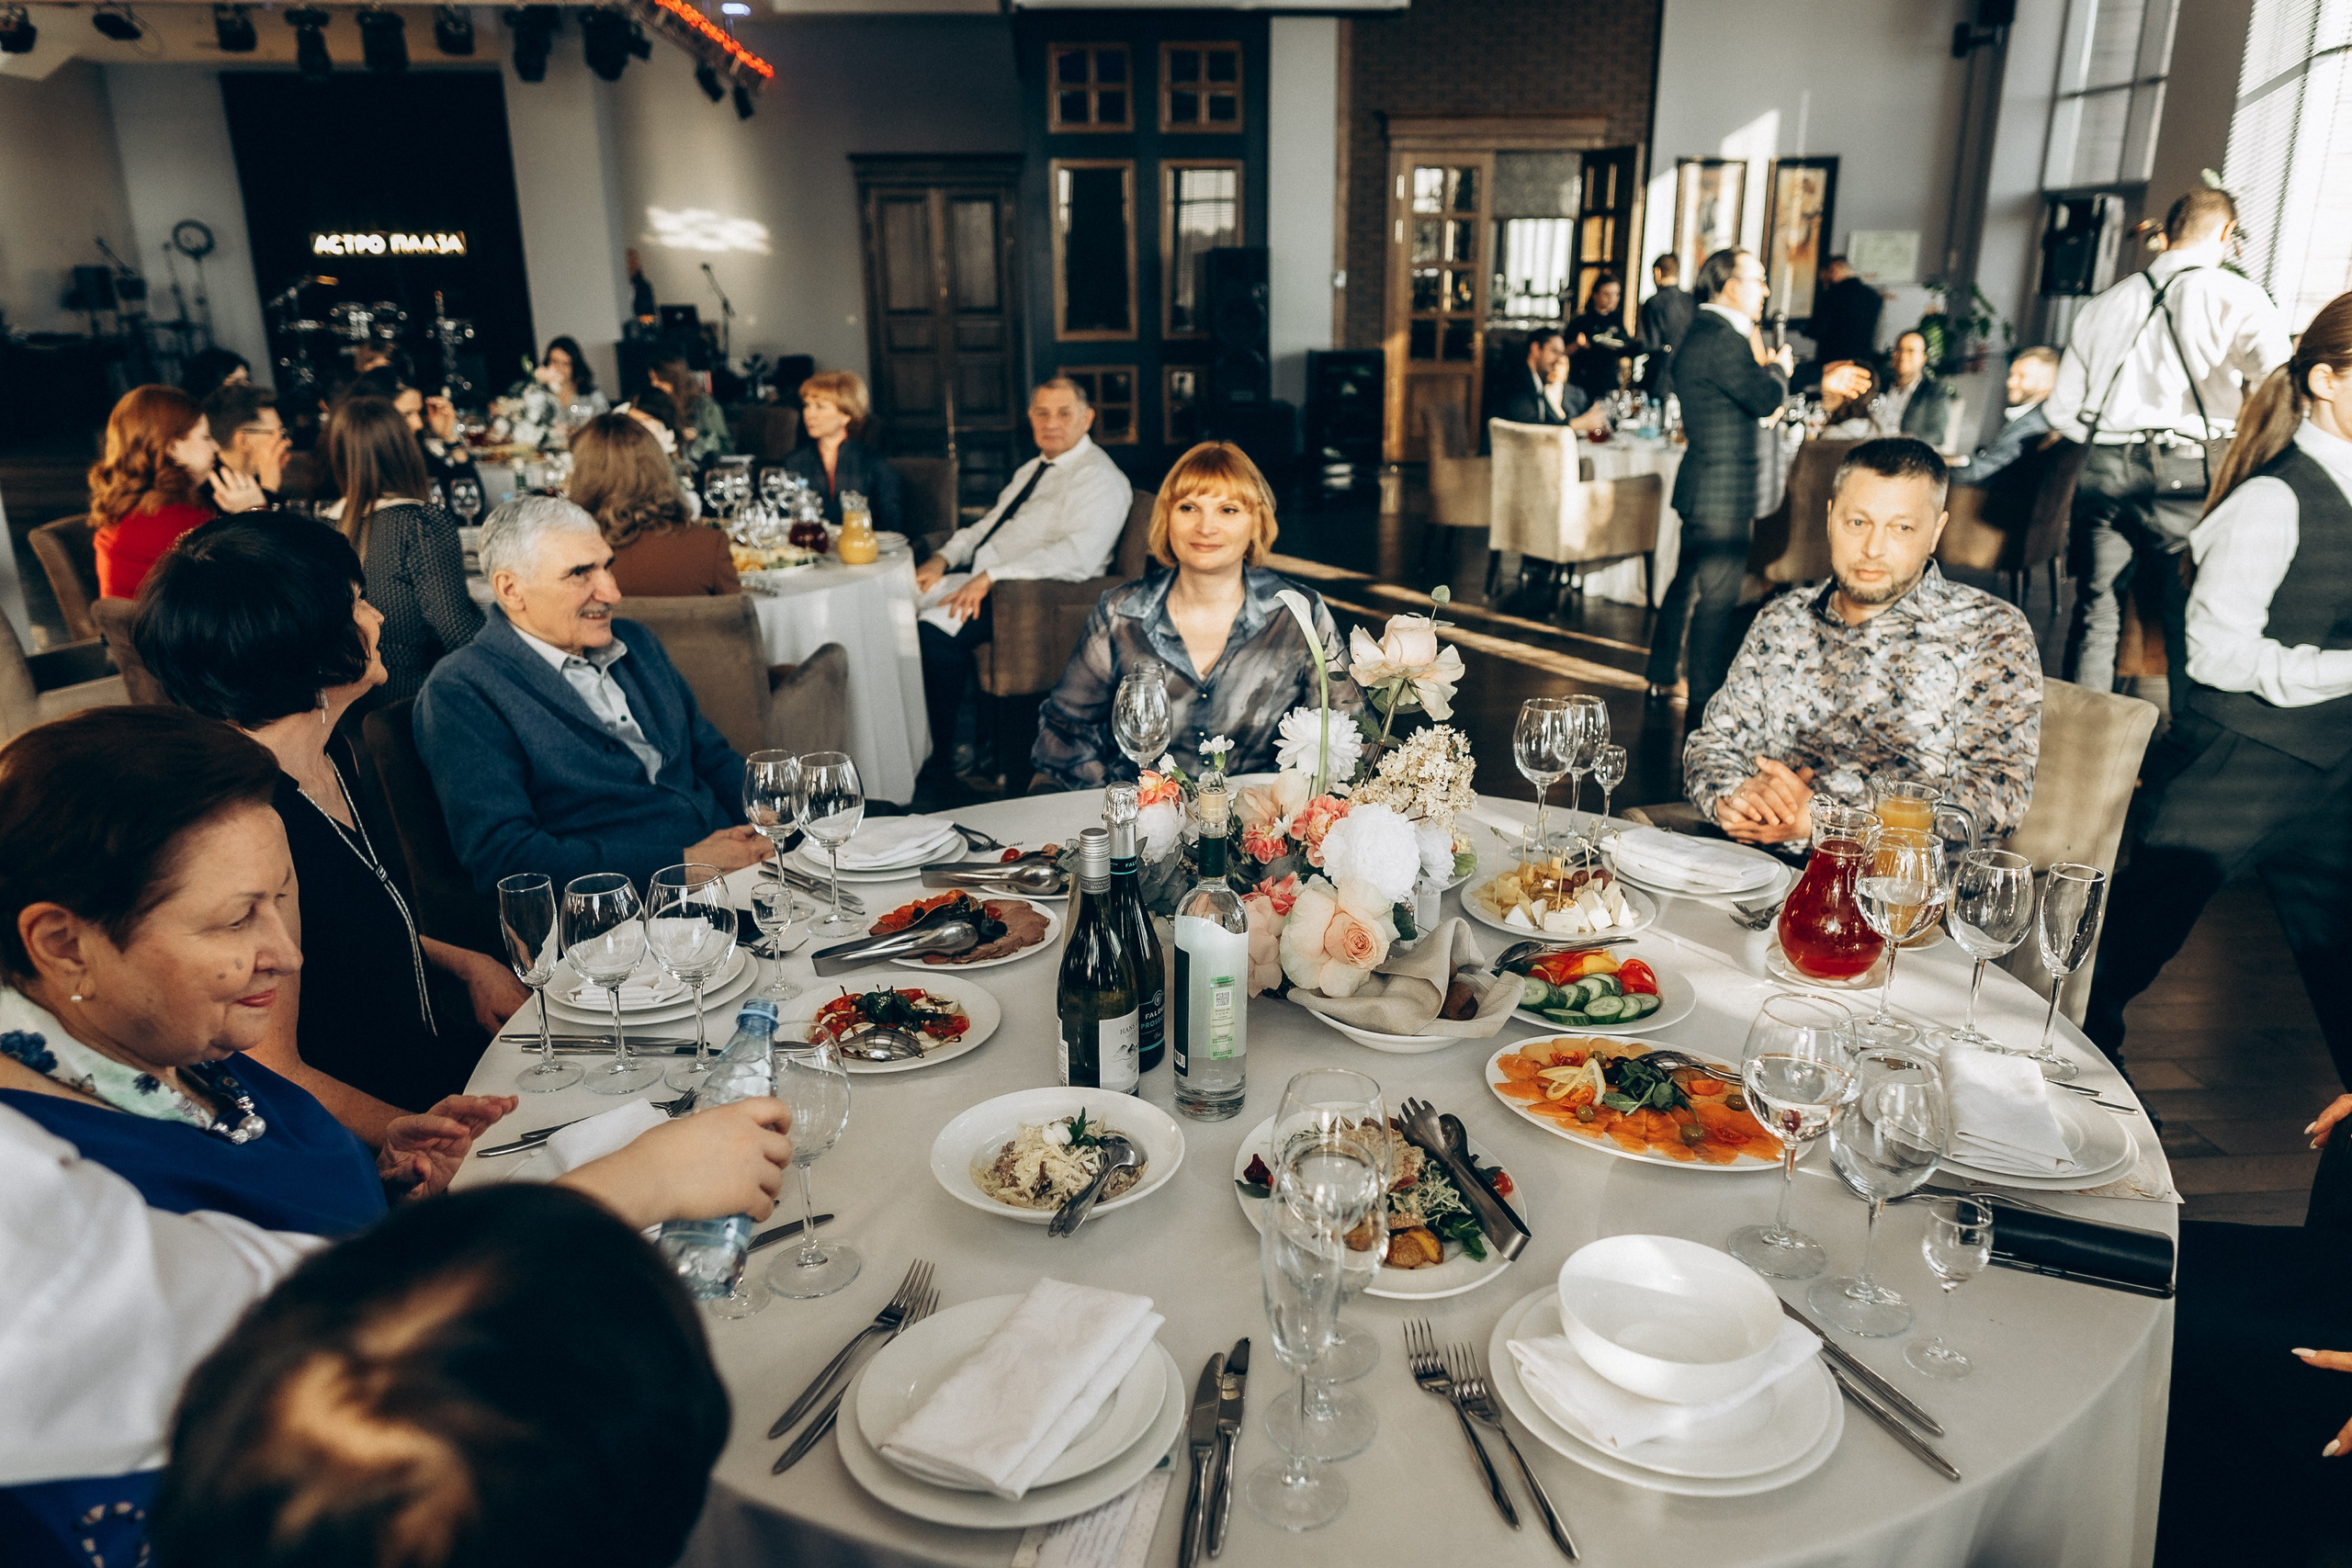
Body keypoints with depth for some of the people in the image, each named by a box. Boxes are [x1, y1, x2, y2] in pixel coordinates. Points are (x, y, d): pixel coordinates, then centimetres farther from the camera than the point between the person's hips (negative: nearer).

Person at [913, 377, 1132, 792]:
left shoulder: (1098, 477, -10)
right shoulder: (1031, 470, 22)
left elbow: (1079, 556, -25)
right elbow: (987, 525, 25)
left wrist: (990, 578, -27)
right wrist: (942, 559, 4)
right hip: (979, 582, 9)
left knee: (934, 630, -28)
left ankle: (941, 765, -15)